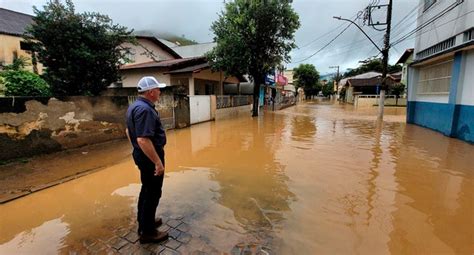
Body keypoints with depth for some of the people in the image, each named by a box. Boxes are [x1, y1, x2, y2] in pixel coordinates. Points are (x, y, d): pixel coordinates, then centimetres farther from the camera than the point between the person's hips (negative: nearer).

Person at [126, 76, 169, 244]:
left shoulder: (135, 106, 9)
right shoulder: (145, 109, -25)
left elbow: (128, 131, 19)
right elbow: (143, 140, -32)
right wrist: (158, 162, -27)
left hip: (141, 155, 10)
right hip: (150, 157, -10)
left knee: (146, 190, 22)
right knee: (153, 193, 4)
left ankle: (144, 223, 38)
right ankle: (147, 232, 19)